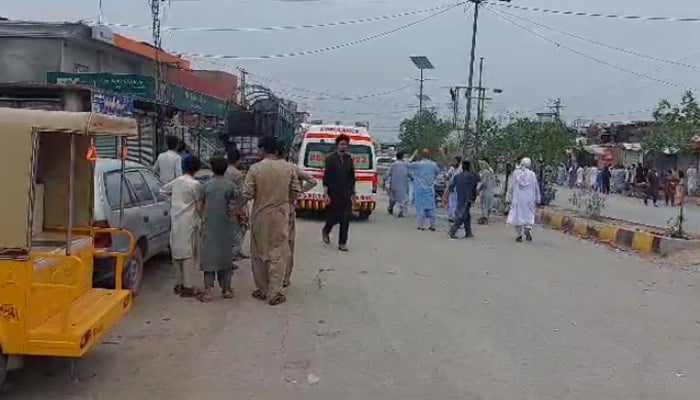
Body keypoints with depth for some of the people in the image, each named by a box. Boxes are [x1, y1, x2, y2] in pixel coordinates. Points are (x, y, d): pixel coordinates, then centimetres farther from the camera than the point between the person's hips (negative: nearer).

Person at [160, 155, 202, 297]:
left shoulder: (176, 181, 6)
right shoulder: (195, 184, -12)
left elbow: (163, 190, 23)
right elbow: (199, 204, -5)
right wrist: (202, 218, 11)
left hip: (176, 222, 7)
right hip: (189, 222, -7)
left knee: (178, 252, 13)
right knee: (189, 253, -2)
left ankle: (179, 284, 22)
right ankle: (189, 286, 1)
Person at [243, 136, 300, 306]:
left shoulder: (255, 168, -11)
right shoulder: (287, 168, -4)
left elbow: (247, 195, -11)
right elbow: (295, 192, 2)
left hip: (260, 216, -1)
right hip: (280, 216, 1)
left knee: (259, 253, 13)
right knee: (277, 255, 6)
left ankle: (262, 290, 22)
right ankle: (274, 294, 6)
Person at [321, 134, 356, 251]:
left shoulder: (349, 159, 8)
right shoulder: (330, 158, -6)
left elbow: (352, 177, 14)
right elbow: (326, 177, -8)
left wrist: (353, 193, 13)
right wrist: (326, 194, -14)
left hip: (346, 195, 4)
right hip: (333, 194, -4)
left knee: (345, 220, 0)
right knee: (333, 217, 5)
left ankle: (342, 243, 5)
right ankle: (325, 231, 36)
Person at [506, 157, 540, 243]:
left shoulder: (516, 173, -3)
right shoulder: (532, 174, -1)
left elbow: (511, 187, -1)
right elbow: (536, 188, 4)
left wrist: (509, 198, 7)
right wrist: (537, 200, 13)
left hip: (517, 198, -1)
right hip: (529, 199, 1)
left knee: (518, 216, 6)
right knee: (529, 216, 11)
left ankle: (519, 235, 3)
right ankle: (528, 229, -15)